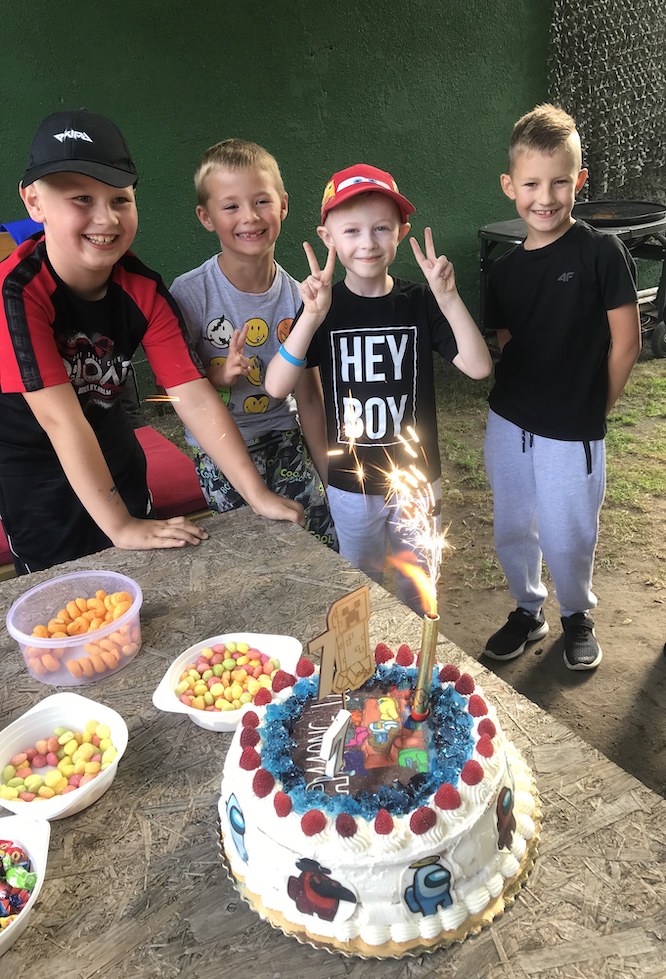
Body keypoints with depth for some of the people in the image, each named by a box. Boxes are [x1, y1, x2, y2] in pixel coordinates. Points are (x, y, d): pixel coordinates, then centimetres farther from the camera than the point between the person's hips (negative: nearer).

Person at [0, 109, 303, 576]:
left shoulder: (145, 291, -15)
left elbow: (195, 397, -19)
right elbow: (60, 419, -32)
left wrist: (258, 494, -24)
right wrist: (119, 525, -32)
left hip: (111, 452, 4)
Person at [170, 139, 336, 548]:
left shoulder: (297, 296, -5)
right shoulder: (190, 293, -14)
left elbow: (309, 395, 2)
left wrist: (328, 471, 5)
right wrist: (220, 377, -28)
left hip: (285, 438, 3)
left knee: (327, 545, 3)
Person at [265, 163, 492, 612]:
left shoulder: (419, 302, -7)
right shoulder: (324, 307, -10)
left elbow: (478, 367, -18)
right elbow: (277, 386, -21)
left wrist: (448, 299, -30)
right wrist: (312, 317, -34)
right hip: (351, 486, 0)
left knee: (419, 591, 20)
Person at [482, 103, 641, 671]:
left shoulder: (601, 252, -11)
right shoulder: (506, 269, 3)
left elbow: (626, 342, -8)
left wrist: (595, 409, -2)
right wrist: (523, 392, 1)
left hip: (570, 433, -4)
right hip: (508, 425, 5)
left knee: (567, 538, 9)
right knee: (511, 530, 16)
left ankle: (577, 616, 38)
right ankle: (528, 611, 40)